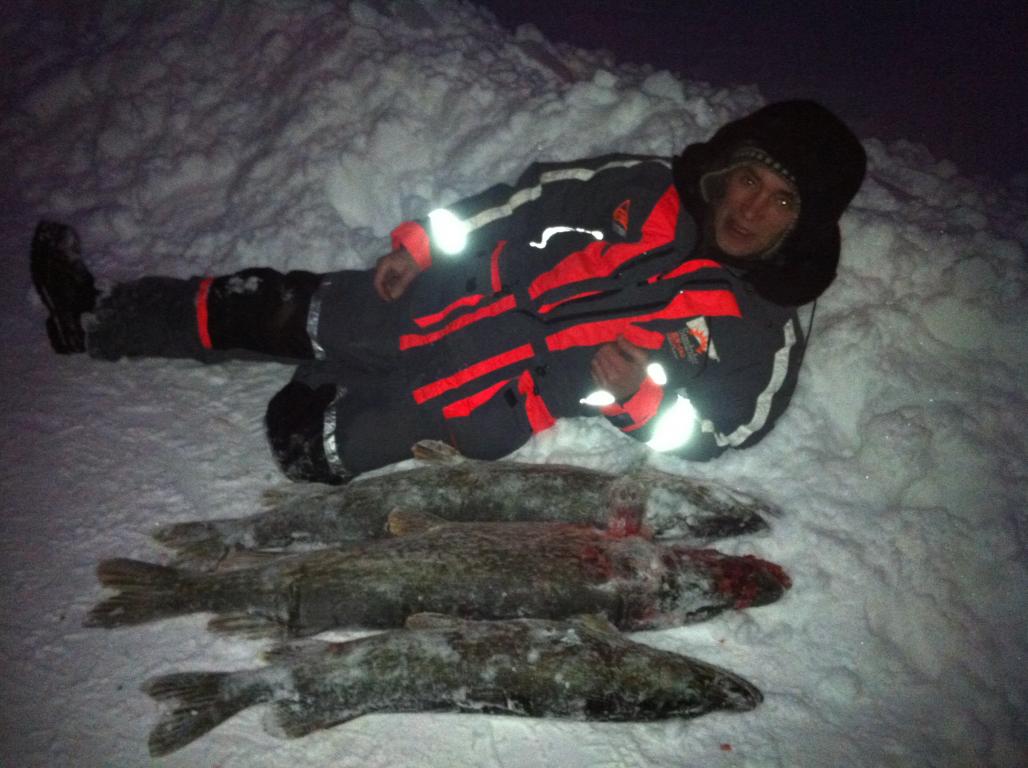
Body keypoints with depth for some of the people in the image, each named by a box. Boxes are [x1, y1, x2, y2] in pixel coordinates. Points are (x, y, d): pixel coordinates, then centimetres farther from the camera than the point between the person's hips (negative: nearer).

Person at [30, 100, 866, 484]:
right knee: (270, 307, 2)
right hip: (447, 304, 4)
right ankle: (92, 319, 22)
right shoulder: (643, 187, 3)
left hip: (500, 405, -4)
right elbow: (526, 198, 8)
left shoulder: (765, 333, -4)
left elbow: (721, 430, -2)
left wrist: (640, 393, -20)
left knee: (312, 443, -19)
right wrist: (421, 242, 1)